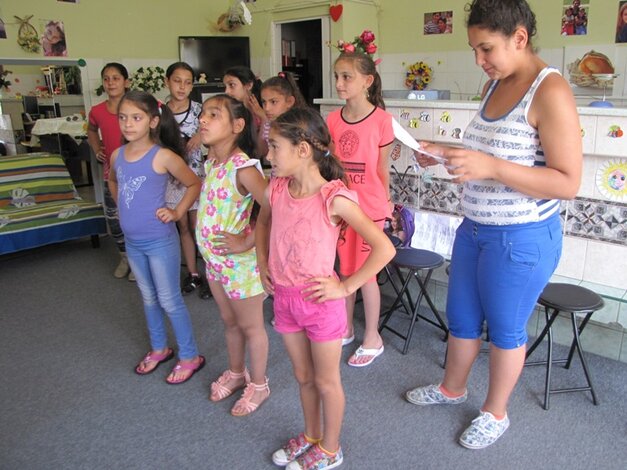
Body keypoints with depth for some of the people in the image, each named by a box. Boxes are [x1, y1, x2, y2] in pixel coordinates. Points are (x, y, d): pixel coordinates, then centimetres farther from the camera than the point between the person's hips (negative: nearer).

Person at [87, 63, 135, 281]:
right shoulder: (97, 111, 0)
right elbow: (91, 130, 22)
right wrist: (96, 149, 6)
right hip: (112, 173, 4)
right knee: (113, 219, 11)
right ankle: (125, 257, 33)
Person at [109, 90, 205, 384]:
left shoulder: (162, 156, -16)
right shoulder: (117, 155, 1)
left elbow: (195, 184, -8)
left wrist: (177, 212, -13)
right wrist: (122, 206, 12)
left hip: (160, 241, -6)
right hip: (132, 241, 6)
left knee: (169, 300, 3)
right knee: (148, 297, 20)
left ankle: (189, 357, 19)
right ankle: (159, 348, 38)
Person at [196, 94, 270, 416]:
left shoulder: (243, 168, -25)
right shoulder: (212, 161, 1)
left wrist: (247, 242, -25)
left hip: (240, 261, -8)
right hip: (214, 259, 8)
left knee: (250, 326, 13)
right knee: (229, 322, 26)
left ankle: (258, 385, 34)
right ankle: (236, 372, 48)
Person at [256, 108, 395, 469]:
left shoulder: (334, 198, -22)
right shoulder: (277, 189, -4)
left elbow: (384, 248, -24)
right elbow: (263, 223, 20)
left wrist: (346, 287, -18)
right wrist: (263, 264, 11)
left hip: (320, 303, -5)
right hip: (284, 299, 6)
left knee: (326, 382, 15)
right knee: (303, 377, 24)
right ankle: (311, 436, 47)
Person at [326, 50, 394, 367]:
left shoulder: (381, 119, -11)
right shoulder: (333, 120, 2)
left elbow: (382, 168, -4)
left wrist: (385, 203, 3)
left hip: (369, 207, -4)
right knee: (345, 269, 16)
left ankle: (372, 339, 22)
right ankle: (346, 328, 34)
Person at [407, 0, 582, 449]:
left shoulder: (550, 91, -19)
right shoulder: (495, 84, 5)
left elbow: (568, 183, -22)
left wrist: (491, 168, -31)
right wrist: (447, 155, 0)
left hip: (521, 239, -8)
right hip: (474, 229, 8)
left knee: (505, 329, 12)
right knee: (461, 317, 21)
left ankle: (495, 413, 36)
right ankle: (453, 388, 46)